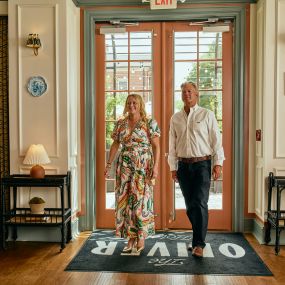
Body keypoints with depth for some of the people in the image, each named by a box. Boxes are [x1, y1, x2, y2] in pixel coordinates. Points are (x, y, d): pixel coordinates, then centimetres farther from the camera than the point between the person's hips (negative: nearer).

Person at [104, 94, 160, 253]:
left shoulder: (150, 123, -3)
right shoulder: (120, 124, 10)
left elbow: (156, 146, -6)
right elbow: (115, 145, 14)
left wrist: (155, 166, -15)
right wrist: (109, 164, 8)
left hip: (143, 167, -4)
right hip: (124, 167, 4)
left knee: (141, 201, -3)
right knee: (125, 201, 4)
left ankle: (141, 237, 11)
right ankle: (131, 238, 14)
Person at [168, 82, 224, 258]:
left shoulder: (207, 115, 2)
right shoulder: (175, 118, 11)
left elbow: (216, 140, -1)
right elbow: (172, 144, 13)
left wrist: (218, 163, -8)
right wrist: (173, 167, 10)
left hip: (202, 164, -3)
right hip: (183, 165, 4)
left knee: (200, 203, -11)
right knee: (190, 205, 8)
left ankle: (199, 244, -5)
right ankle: (199, 238, 24)